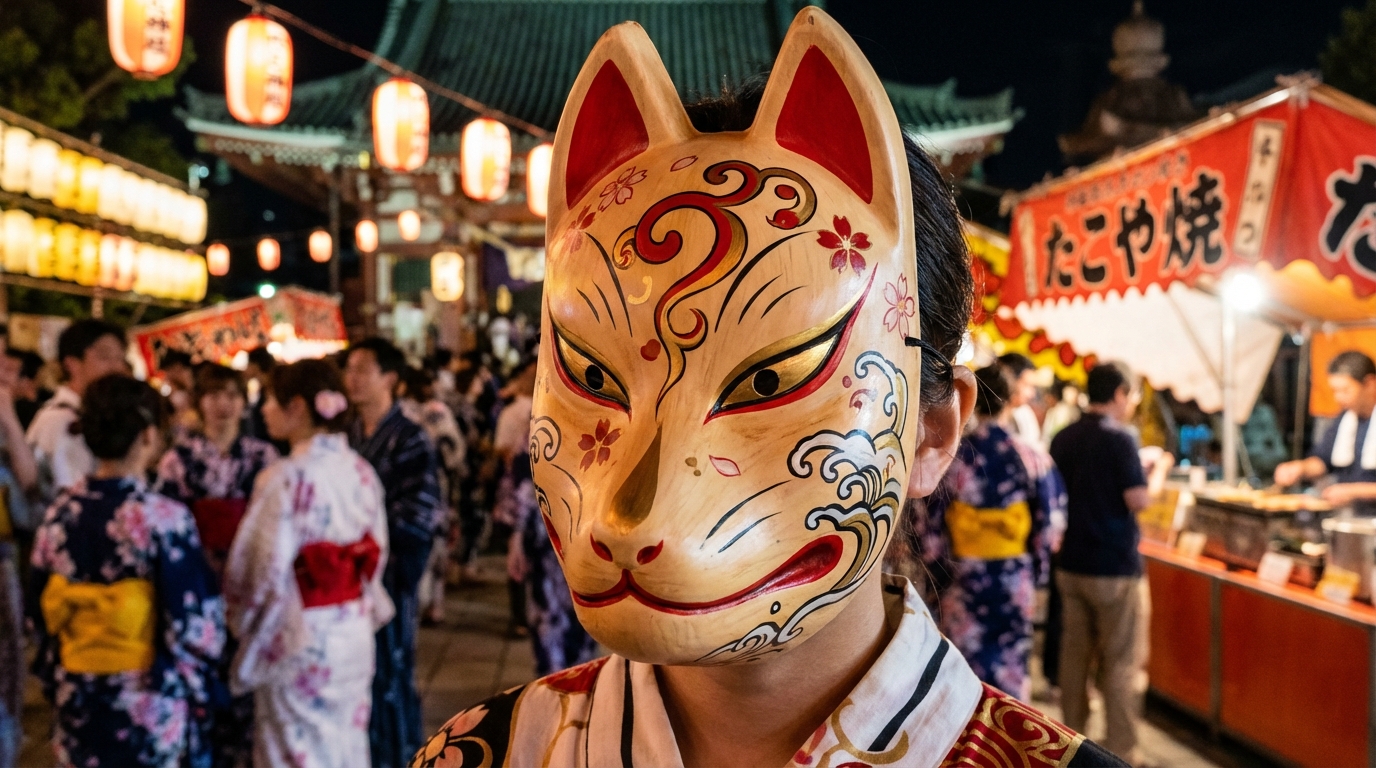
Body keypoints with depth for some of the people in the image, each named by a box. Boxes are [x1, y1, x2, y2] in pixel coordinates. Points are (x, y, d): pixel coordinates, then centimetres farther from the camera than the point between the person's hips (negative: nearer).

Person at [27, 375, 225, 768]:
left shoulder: (60, 513, -3)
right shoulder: (165, 518, -19)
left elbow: (40, 614, 6)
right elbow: (195, 628, -17)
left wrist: (58, 681, 18)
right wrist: (199, 693, -2)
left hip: (78, 710, 5)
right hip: (153, 714, -5)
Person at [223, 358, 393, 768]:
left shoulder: (284, 479, -19)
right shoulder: (361, 470, 0)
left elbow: (266, 572, -17)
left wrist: (242, 618, 1)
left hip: (299, 641, -6)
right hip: (355, 634, 6)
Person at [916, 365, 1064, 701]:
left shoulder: (951, 458, -10)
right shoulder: (1033, 460, -7)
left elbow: (929, 527, -5)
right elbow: (1048, 528, -2)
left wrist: (939, 575, 8)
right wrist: (1037, 576, 11)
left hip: (962, 582, -1)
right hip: (1015, 583, 1)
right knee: (1011, 671, 12)